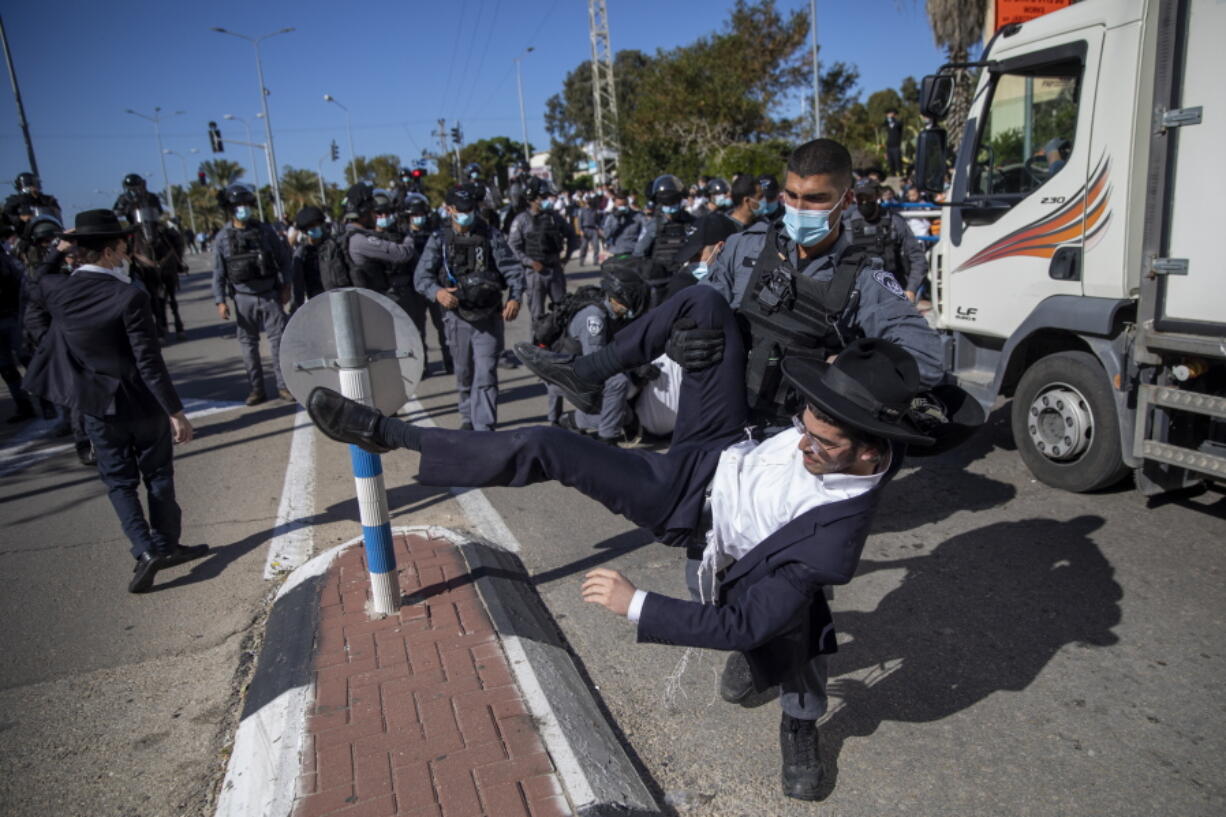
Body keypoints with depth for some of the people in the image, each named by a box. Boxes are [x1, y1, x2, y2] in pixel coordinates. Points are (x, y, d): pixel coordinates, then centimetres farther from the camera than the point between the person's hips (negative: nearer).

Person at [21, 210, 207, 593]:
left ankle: (146, 550, 1)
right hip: (144, 403, -3)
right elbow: (150, 363, -22)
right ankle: (166, 545, 25)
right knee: (158, 476, 15)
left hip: (98, 406, 3)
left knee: (120, 482, 13)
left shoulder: (58, 292, -7)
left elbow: (40, 277, 23)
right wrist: (175, 412, -18)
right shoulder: (130, 297, -22)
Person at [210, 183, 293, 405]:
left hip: (270, 295, -1)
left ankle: (283, 385, 8)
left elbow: (283, 258, 5)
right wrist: (220, 301, -3)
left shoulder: (265, 230, 1)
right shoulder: (222, 238, 1)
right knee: (248, 344, 5)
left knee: (278, 340, 0)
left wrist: (285, 286, 0)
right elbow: (218, 272, 2)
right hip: (243, 298, 1)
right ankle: (257, 389, 14)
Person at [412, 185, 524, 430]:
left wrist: (515, 297, -21)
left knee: (486, 374, -8)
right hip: (458, 317, 2)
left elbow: (512, 268, -4)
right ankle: (468, 416, 38)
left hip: (489, 316, -2)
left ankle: (484, 428, -6)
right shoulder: (439, 239, 0)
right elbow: (421, 275, -6)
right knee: (464, 373, 16)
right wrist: (437, 292, -27)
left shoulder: (490, 235, -1)